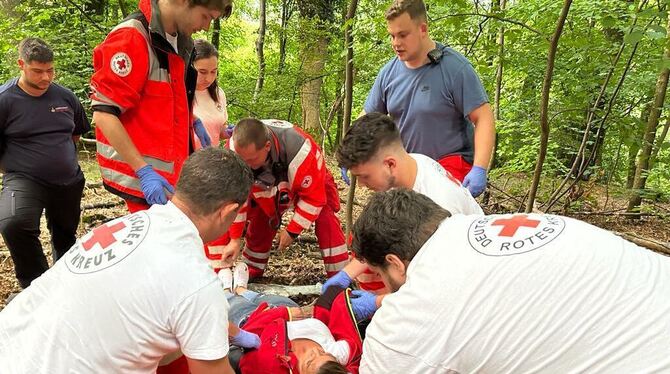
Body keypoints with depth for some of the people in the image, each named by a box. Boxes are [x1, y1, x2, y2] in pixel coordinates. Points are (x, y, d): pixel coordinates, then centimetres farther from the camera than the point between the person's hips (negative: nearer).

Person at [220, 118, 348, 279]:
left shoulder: (298, 150, -44)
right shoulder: (235, 147, -33)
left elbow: (313, 196, -30)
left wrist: (292, 231, -23)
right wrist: (235, 238, -19)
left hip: (311, 183, -3)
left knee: (325, 220, -21)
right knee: (259, 222, -2)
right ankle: (251, 273, 20)